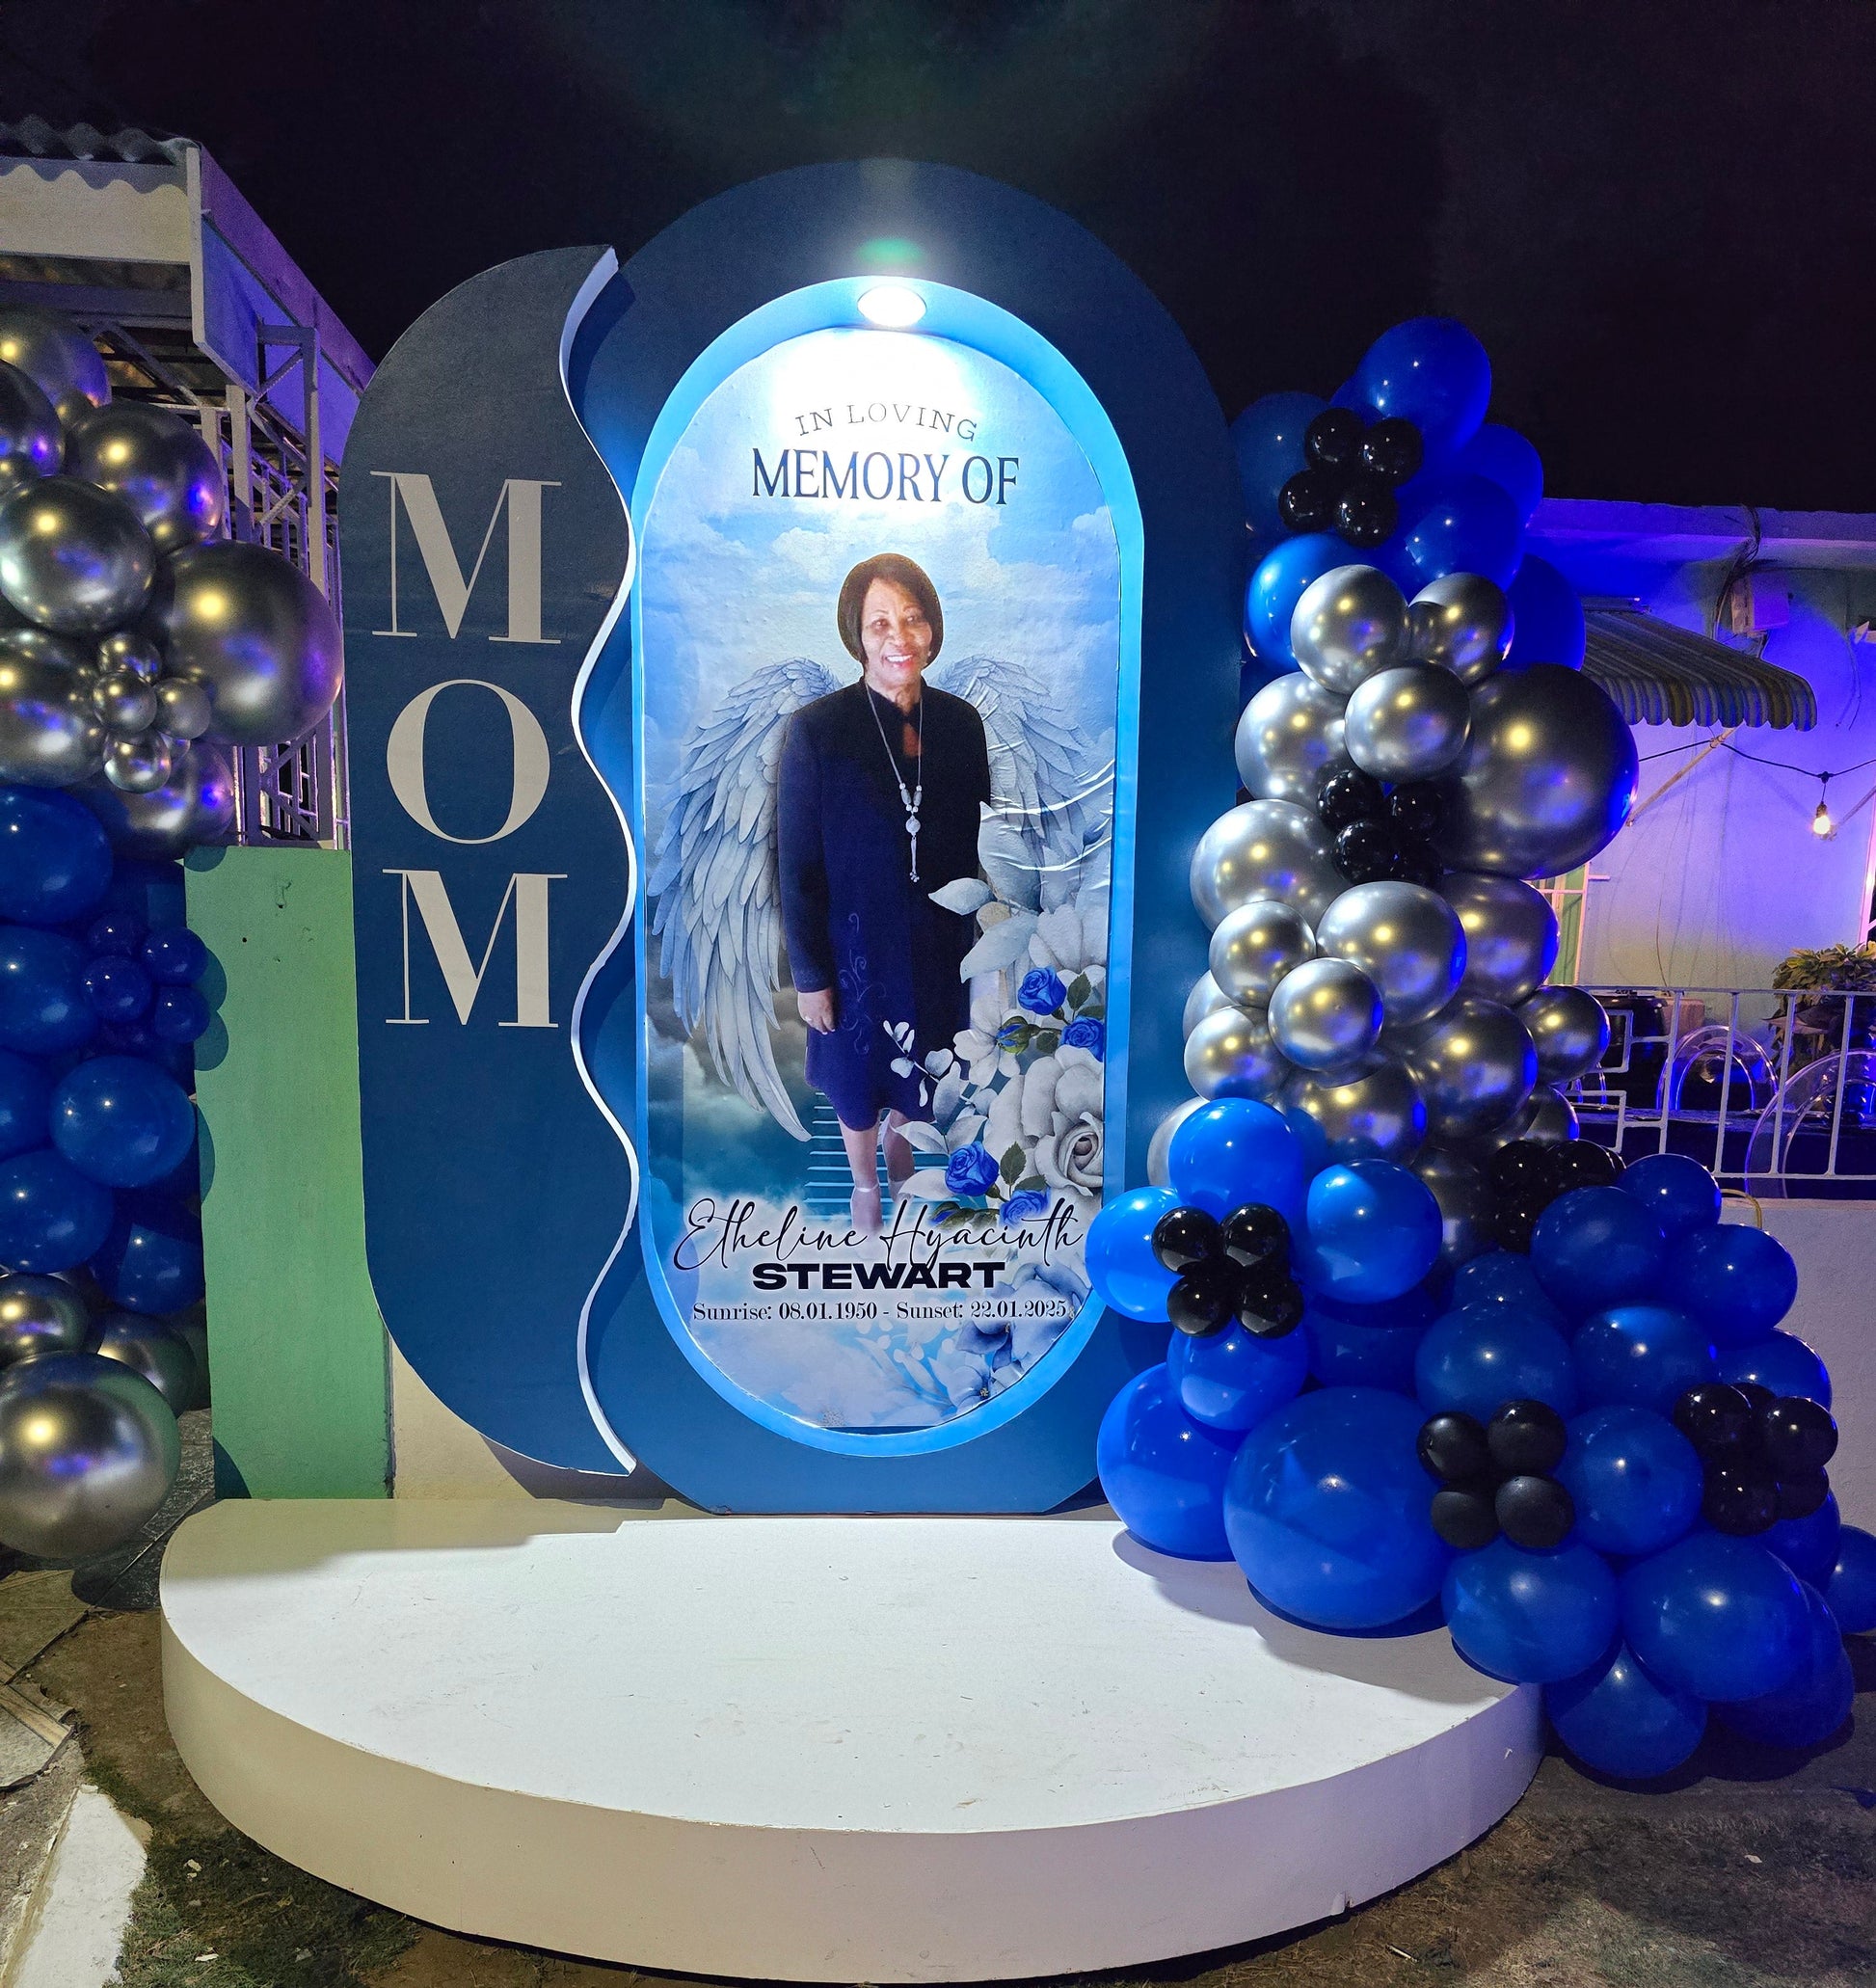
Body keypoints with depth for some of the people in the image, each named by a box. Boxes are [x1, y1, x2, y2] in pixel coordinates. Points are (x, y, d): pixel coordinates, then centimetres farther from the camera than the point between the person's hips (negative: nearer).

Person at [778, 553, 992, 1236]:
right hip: (856, 942, -3)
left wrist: (974, 937, 5)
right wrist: (809, 975, -11)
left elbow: (972, 842, 1)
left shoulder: (961, 723, -8)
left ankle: (897, 1132, 58)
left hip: (938, 940, 3)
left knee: (918, 1056, 25)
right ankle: (865, 1180, 48)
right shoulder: (816, 730, -19)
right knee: (857, 1069, 19)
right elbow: (797, 865, -14)